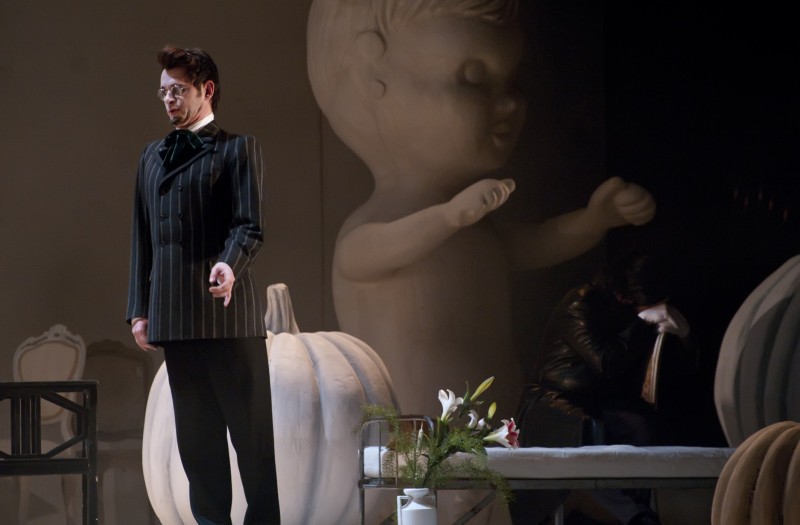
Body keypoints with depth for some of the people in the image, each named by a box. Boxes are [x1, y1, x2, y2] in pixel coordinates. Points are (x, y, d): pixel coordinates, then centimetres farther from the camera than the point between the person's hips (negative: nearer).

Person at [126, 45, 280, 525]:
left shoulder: (237, 149, 1)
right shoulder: (153, 156, 18)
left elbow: (250, 227, -8)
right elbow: (143, 238, 17)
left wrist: (229, 265, -29)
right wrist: (140, 309, 12)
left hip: (227, 312, -5)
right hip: (173, 315, 6)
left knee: (251, 428, -3)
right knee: (195, 433, 8)